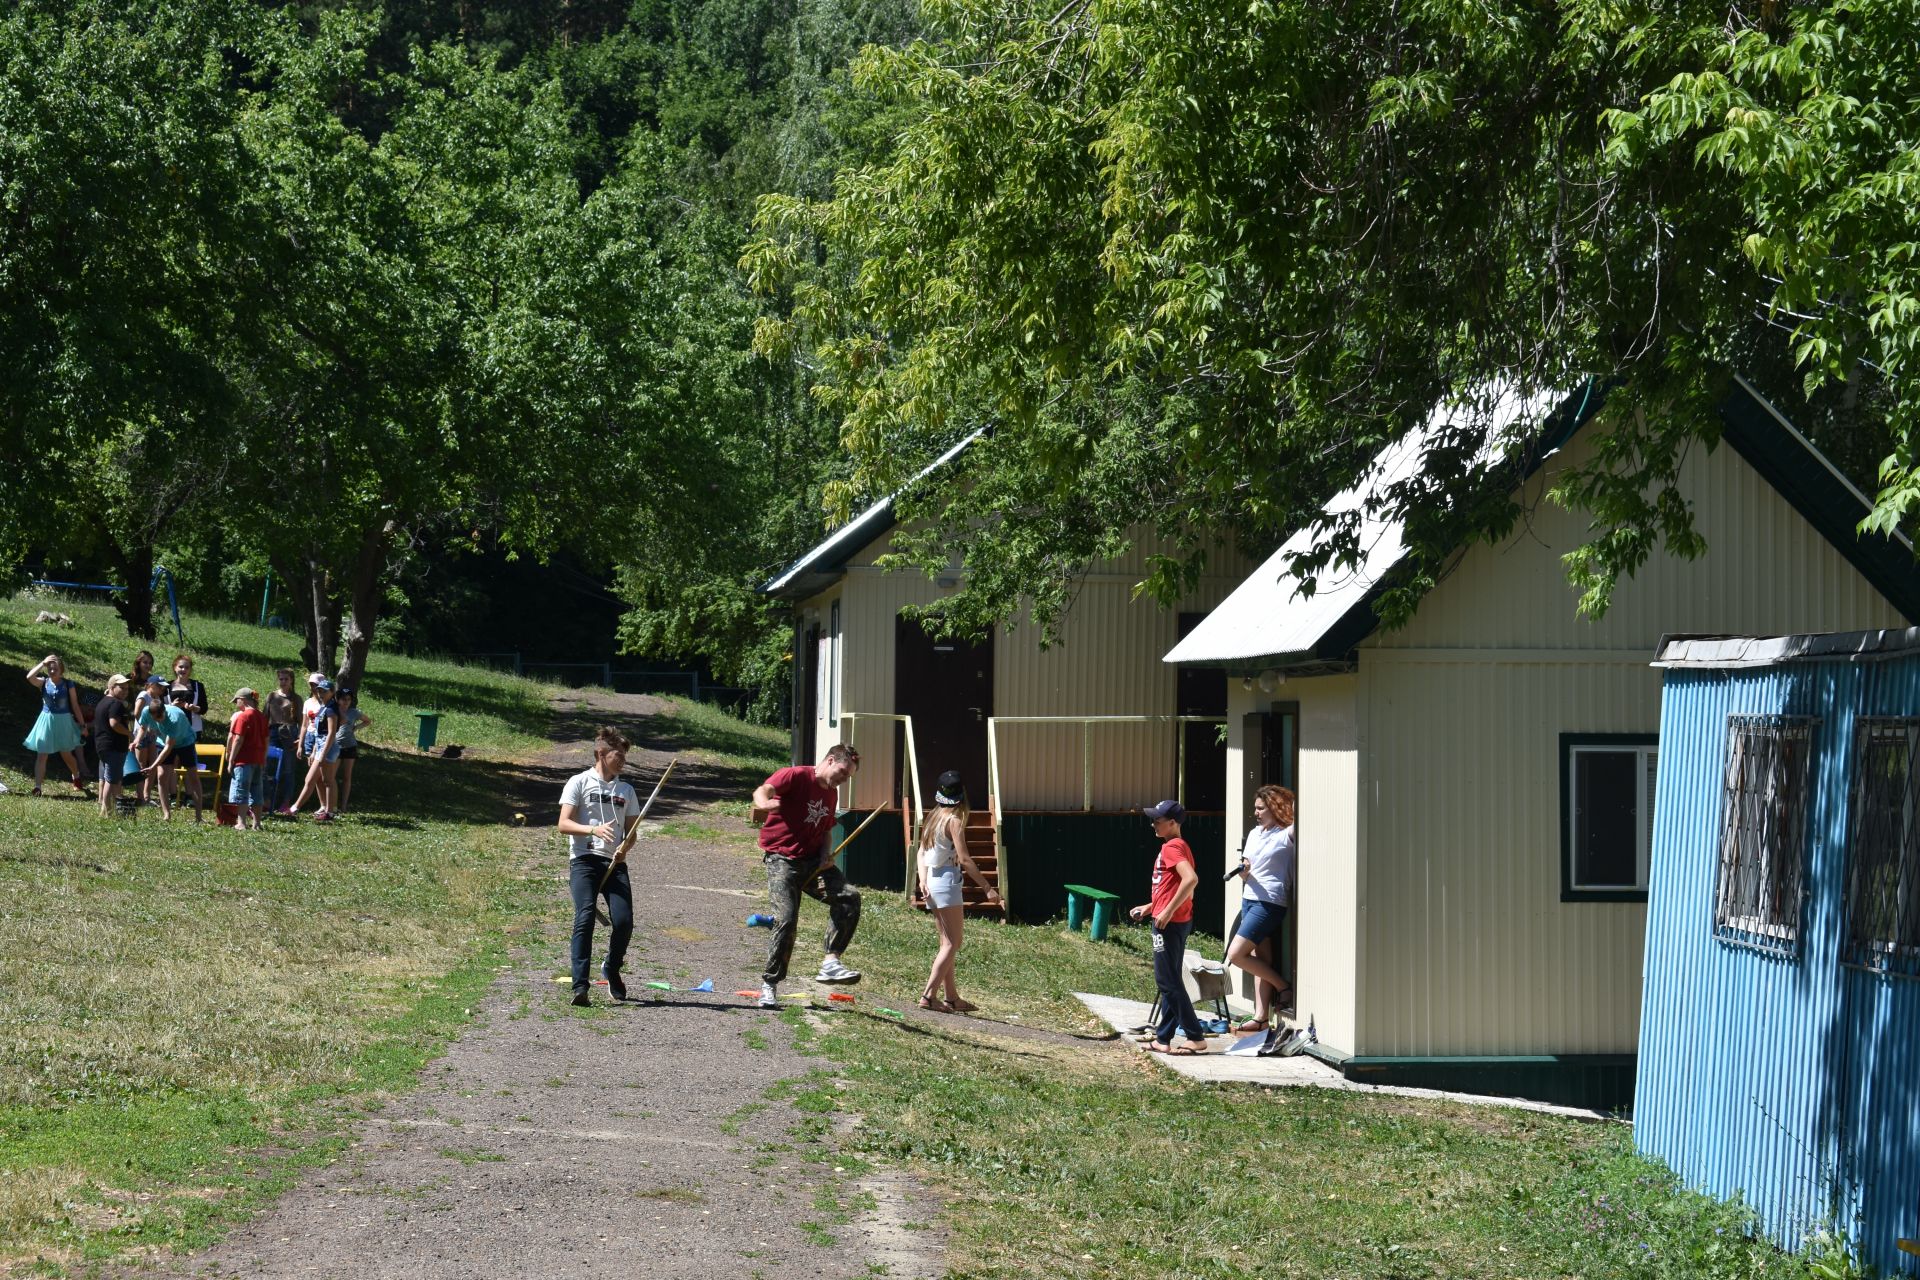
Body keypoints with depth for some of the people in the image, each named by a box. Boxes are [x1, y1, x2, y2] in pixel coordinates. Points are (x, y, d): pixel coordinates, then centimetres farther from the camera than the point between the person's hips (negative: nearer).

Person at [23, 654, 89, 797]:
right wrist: (43, 663, -23)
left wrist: (82, 725, 1)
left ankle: (77, 779, 37)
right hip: (46, 721, 1)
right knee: (41, 755, -2)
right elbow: (29, 677, -23)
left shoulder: (68, 685, -5)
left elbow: (75, 706, -1)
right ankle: (37, 788, -3)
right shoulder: (43, 683, -2)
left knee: (66, 754, 12)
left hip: (63, 721, -1)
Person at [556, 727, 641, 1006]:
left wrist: (625, 846, -4)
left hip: (615, 863, 4)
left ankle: (611, 969, 20)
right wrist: (594, 830, -21)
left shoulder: (626, 789, 18)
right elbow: (563, 824, -4)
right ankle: (580, 986, -21)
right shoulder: (579, 782, 4)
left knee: (624, 921, -10)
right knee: (585, 918, -19)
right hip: (584, 860, -4)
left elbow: (631, 830, 19)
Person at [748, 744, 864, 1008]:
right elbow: (762, 791, -22)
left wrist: (826, 853, 6)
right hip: (782, 859, -7)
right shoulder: (797, 776, -7)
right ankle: (769, 985, -3)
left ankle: (830, 962, -13)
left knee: (849, 896, -14)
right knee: (786, 919, -17)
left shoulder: (831, 793, 16)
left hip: (813, 860, 7)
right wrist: (764, 804, -47)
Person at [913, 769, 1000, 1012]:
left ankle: (952, 997, 15)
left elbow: (922, 851, 8)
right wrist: (988, 888, -15)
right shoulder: (954, 820, -13)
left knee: (947, 944, 13)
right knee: (952, 944, -5)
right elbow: (964, 859, -17)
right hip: (947, 881, -8)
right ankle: (929, 996, -12)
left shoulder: (933, 816, 11)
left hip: (932, 882, 8)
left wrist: (923, 879, -1)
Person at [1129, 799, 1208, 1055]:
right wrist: (1150, 907, 21)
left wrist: (1168, 911, -27)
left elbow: (1191, 879, -29)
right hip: (1174, 921, 11)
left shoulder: (1171, 847, -14)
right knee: (1170, 981, 12)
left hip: (1170, 922, -11)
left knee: (1168, 981, -7)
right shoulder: (1177, 846, 17)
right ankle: (1163, 1039, 16)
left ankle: (1196, 1037, -8)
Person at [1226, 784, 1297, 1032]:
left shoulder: (1287, 835, -8)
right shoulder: (1254, 834, 13)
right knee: (1261, 960, 7)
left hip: (1270, 903, -8)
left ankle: (1283, 987, 1)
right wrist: (1243, 870, -5)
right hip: (1250, 899, 8)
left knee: (1236, 954, -13)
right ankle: (1261, 1017, 8)